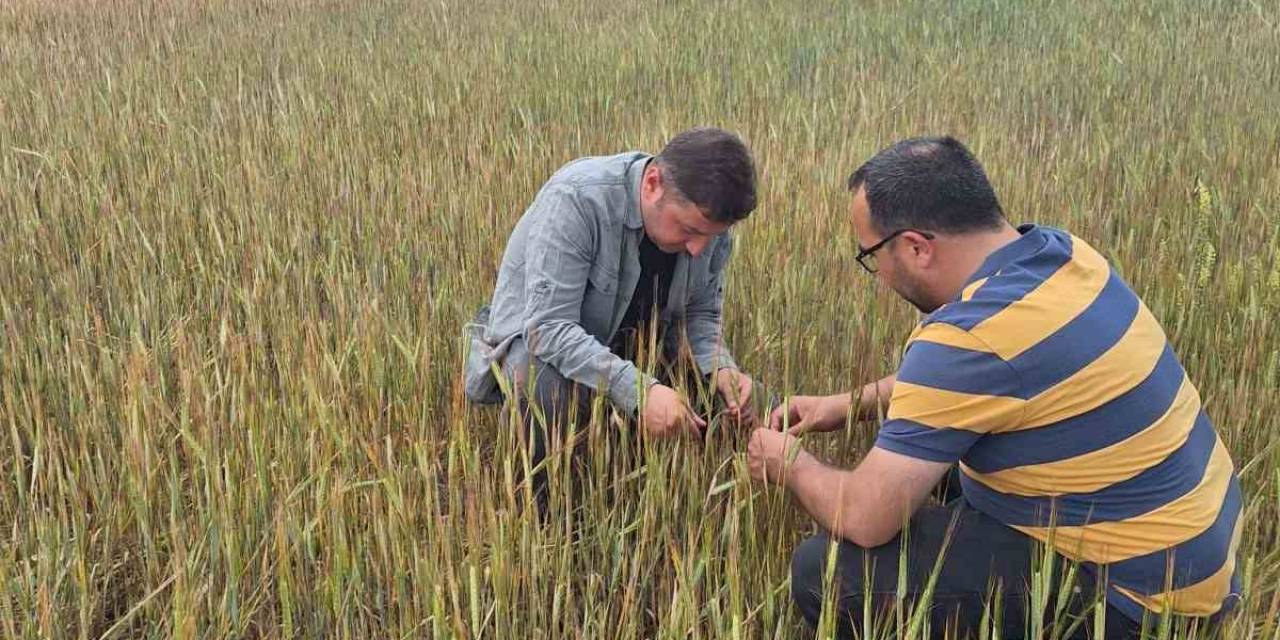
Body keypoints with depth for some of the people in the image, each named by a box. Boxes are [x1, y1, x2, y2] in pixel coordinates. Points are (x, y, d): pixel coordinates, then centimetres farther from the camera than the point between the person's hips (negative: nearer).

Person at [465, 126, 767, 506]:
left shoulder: (709, 221, -11)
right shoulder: (576, 199, -30)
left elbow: (700, 315, 1)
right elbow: (548, 326, -34)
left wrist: (721, 369, -21)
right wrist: (638, 389, -46)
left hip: (635, 347, 6)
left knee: (751, 404, -9)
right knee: (544, 389, -41)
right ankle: (538, 512, -11)